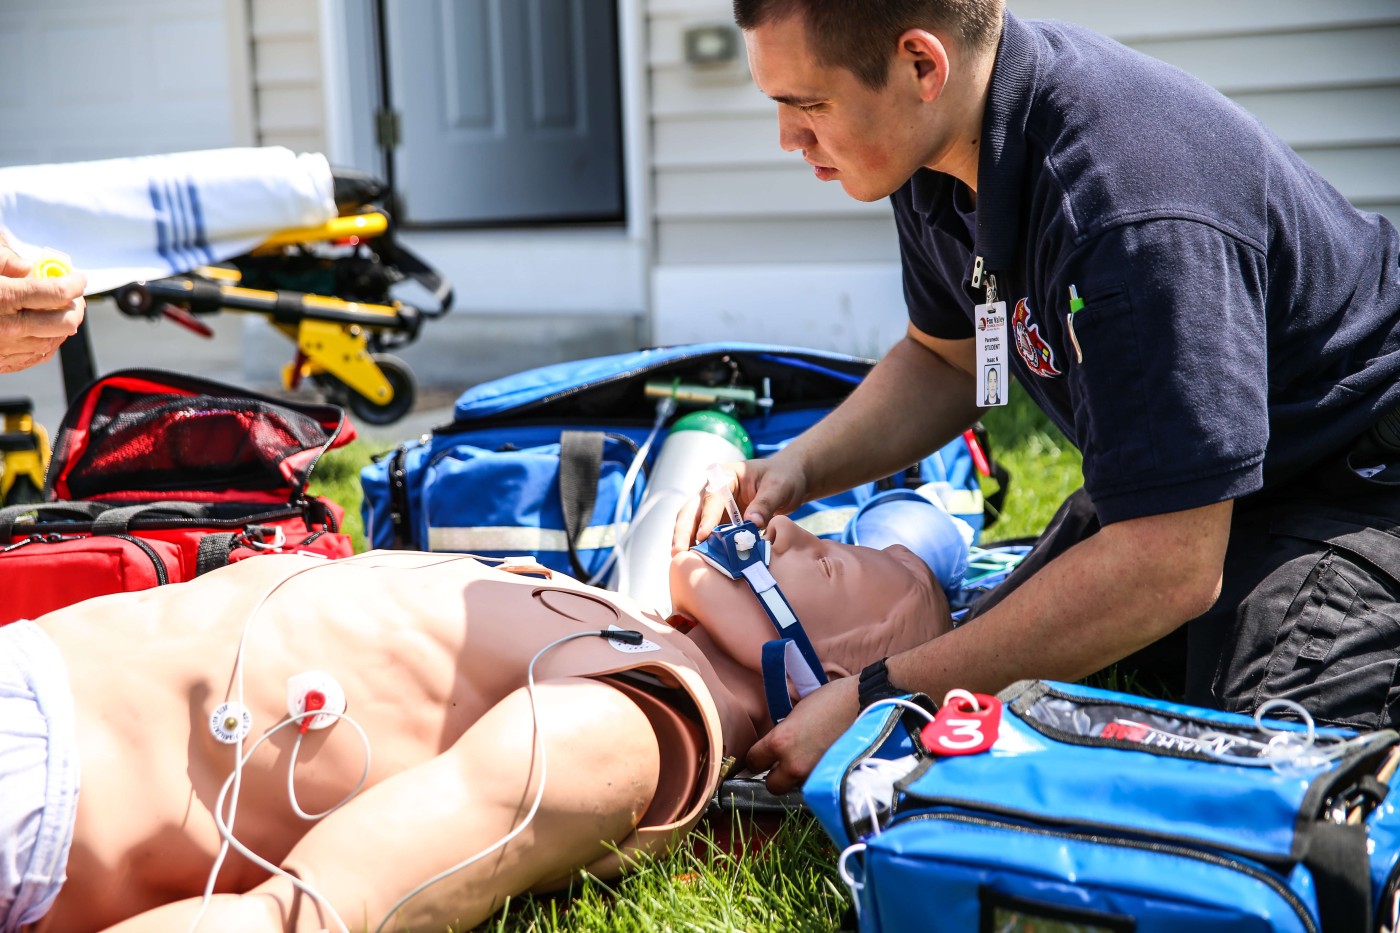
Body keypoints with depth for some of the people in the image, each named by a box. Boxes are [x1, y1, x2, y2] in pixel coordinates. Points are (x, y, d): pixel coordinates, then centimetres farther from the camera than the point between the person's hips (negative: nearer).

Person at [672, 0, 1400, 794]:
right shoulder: (941, 148, -9)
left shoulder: (1132, 216, -37)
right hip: (1167, 483, 8)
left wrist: (879, 700, -30)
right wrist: (795, 470, -7)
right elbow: (948, 360, 11)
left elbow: (1168, 569, -35)